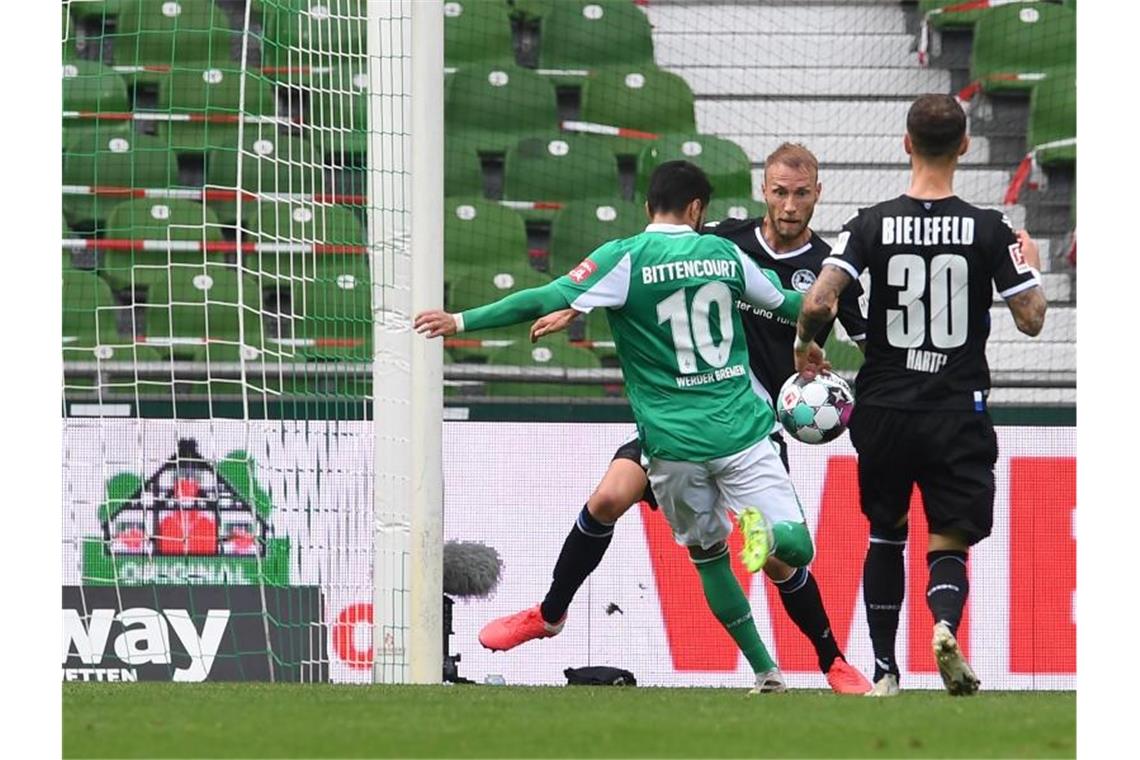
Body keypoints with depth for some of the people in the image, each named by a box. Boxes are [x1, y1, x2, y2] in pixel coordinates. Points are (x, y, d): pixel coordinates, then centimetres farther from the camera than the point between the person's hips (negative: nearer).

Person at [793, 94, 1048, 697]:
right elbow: (1031, 319, -2)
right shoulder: (989, 230, -5)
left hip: (884, 407, 1)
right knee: (949, 543, 3)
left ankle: (884, 670, 19)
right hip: (958, 413, -1)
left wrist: (804, 344, 7)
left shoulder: (871, 225, -5)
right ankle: (946, 624, -29)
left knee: (885, 535, 20)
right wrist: (1031, 266, 18)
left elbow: (820, 301, -15)